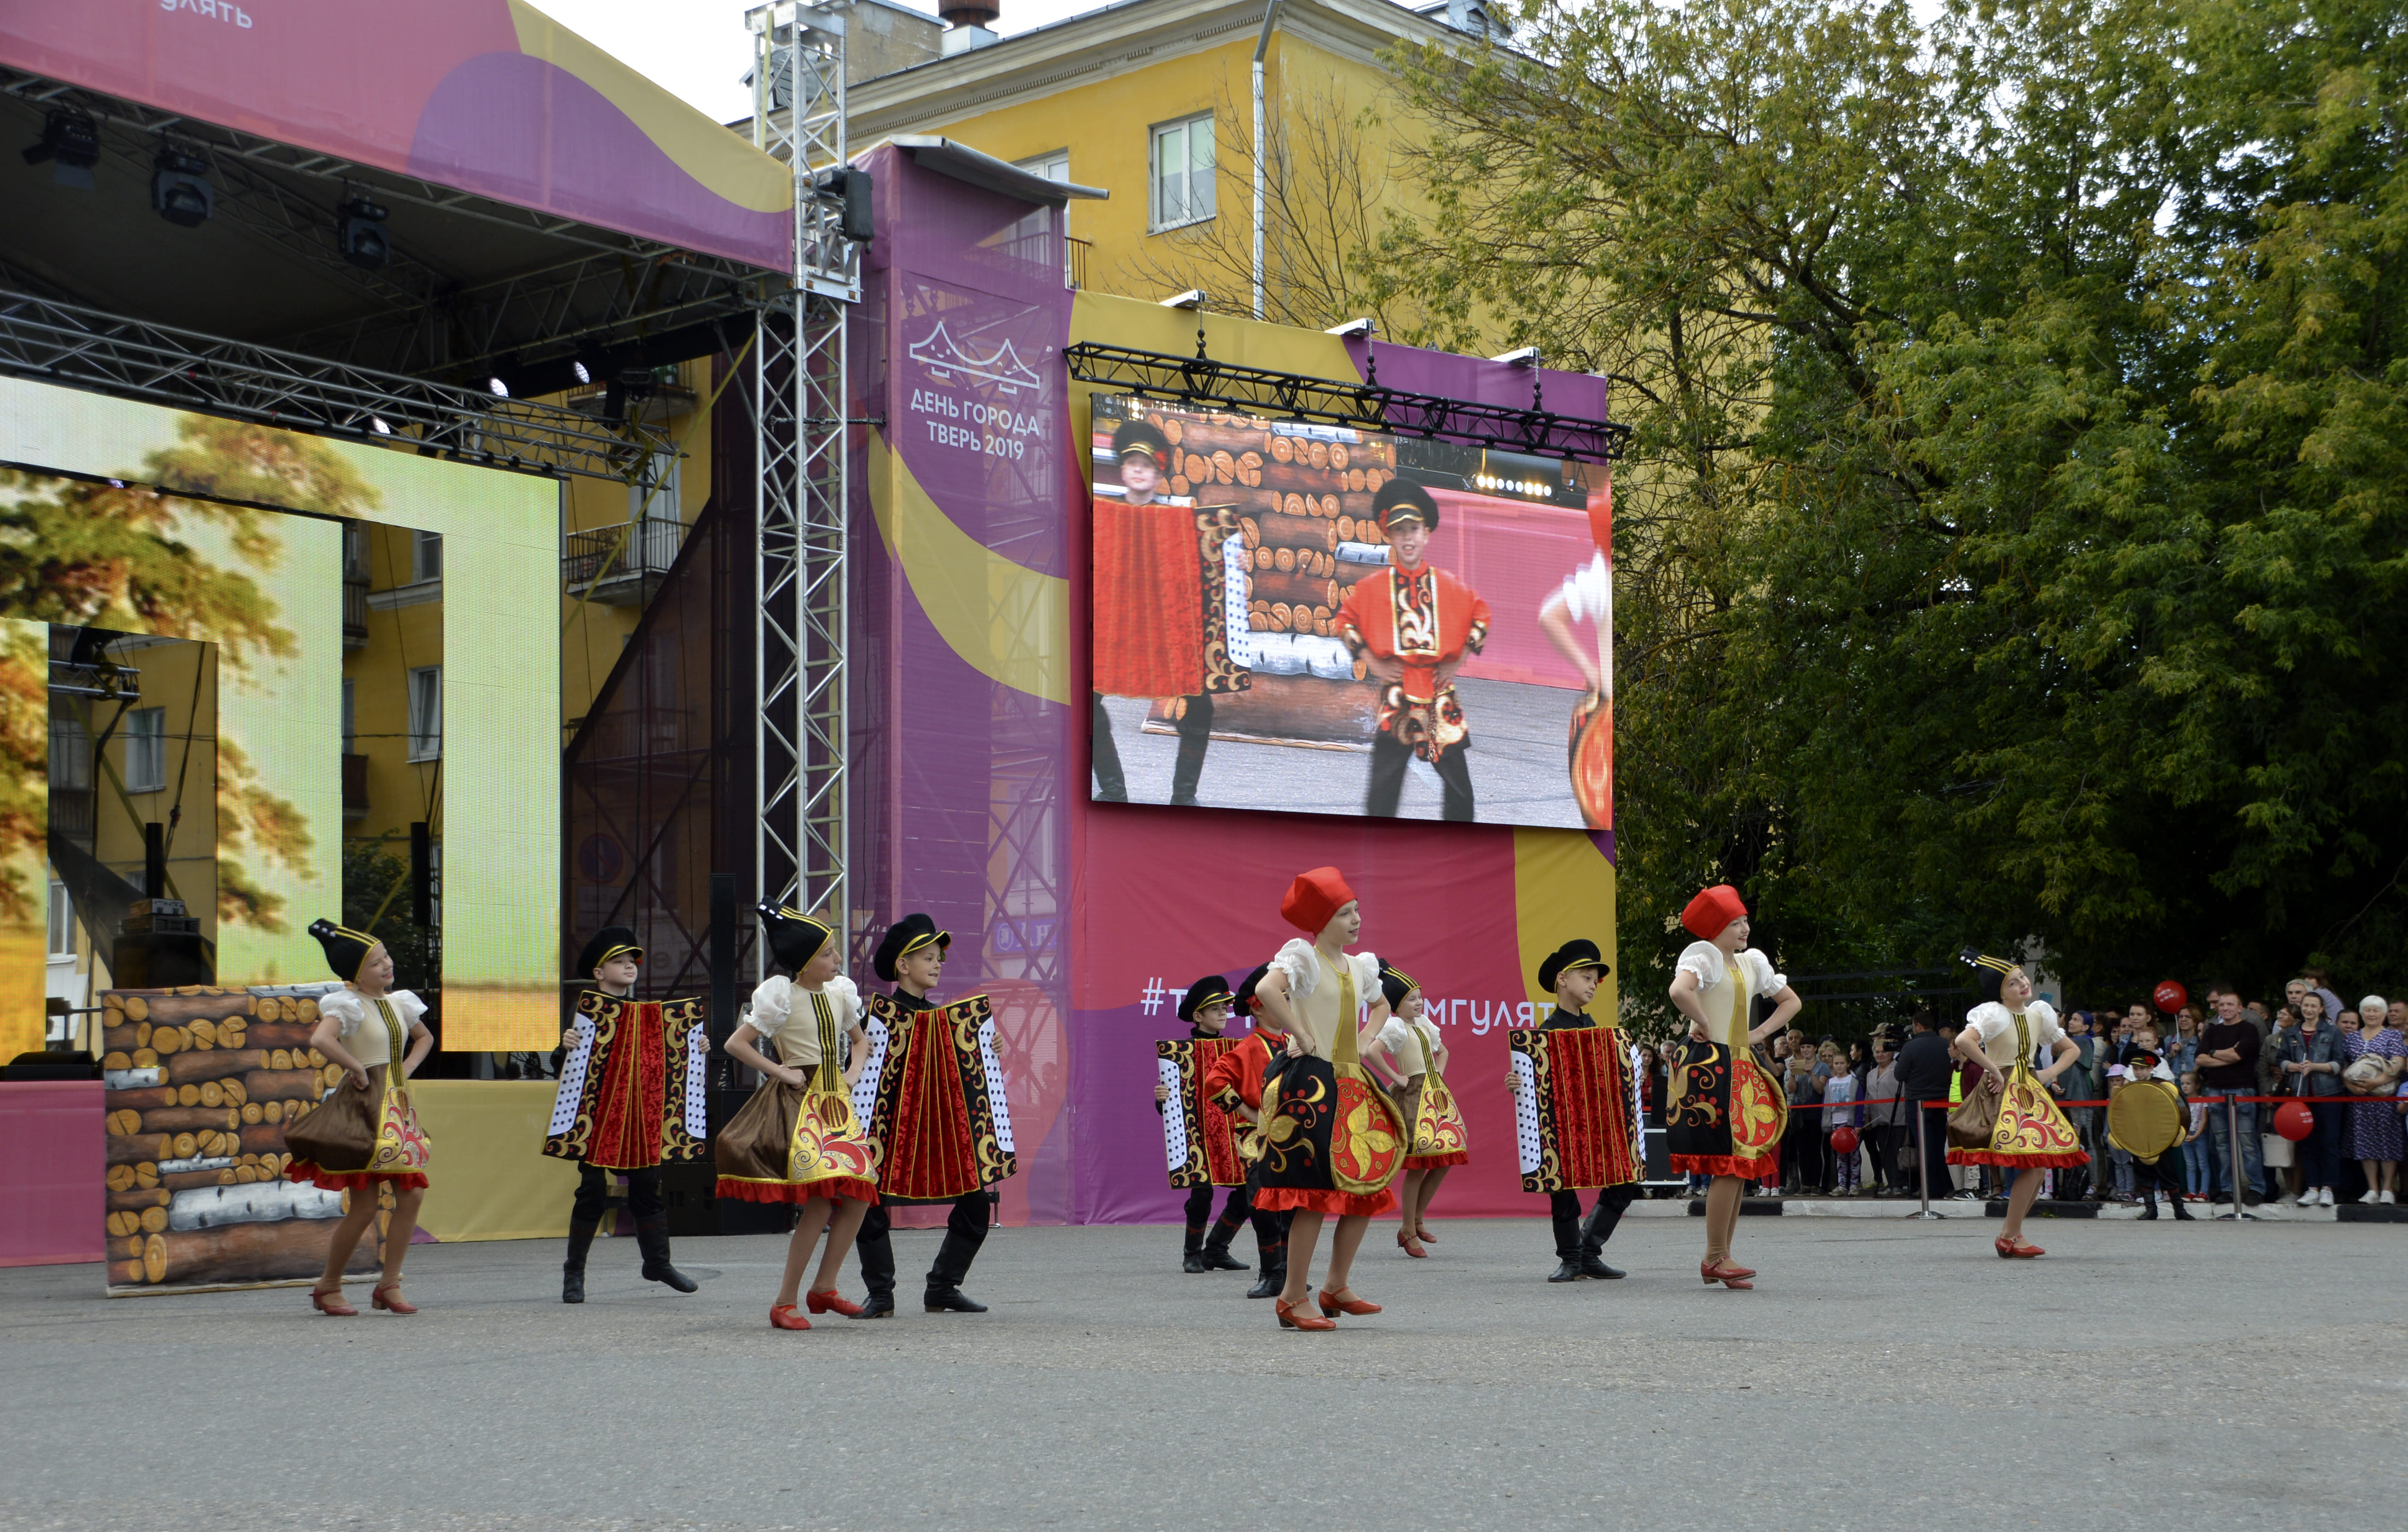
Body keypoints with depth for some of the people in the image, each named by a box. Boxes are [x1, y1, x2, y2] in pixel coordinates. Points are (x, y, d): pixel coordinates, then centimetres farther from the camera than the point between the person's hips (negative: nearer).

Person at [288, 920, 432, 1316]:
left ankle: (389, 1284, 6)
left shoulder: (398, 1002, 11)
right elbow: (321, 1040, -31)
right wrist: (358, 1069, -20)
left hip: (396, 1105, 7)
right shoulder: (348, 1005, -11)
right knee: (365, 1204, -5)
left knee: (412, 1194, -1)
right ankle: (328, 1287, 11)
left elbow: (425, 1038, 30)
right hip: (363, 1106, -7)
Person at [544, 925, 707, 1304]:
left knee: (648, 1187, 7)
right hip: (598, 1114, -5)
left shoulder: (651, 1013, 13)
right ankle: (574, 1272, 8)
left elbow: (668, 1057, 19)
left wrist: (697, 1047, 4)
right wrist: (565, 1044, -29)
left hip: (643, 1115, 5)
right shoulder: (586, 1010, -4)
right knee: (593, 1192, -3)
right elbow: (566, 1065, -9)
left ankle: (658, 1262, 20)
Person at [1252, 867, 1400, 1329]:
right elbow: (1267, 989, -28)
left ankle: (1337, 1286, 20)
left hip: (1352, 1085, 8)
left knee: (1368, 1186, 7)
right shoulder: (1304, 957, -8)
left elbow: (1381, 1005, 36)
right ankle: (1293, 1299, -3)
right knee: (1316, 1193, -10)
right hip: (1312, 1084, -8)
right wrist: (1302, 1037, -21)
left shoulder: (1359, 966, 15)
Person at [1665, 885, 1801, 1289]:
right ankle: (1715, 1258, -6)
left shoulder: (1750, 963, 18)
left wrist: (1761, 1032, 13)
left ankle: (1720, 1258, 10)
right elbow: (1680, 990, -28)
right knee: (1730, 1165, -12)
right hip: (1711, 1068, -8)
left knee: (1741, 1165, 5)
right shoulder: (1703, 956, -6)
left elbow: (1791, 1001, 28)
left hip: (1743, 1068, 8)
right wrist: (1704, 1025, -16)